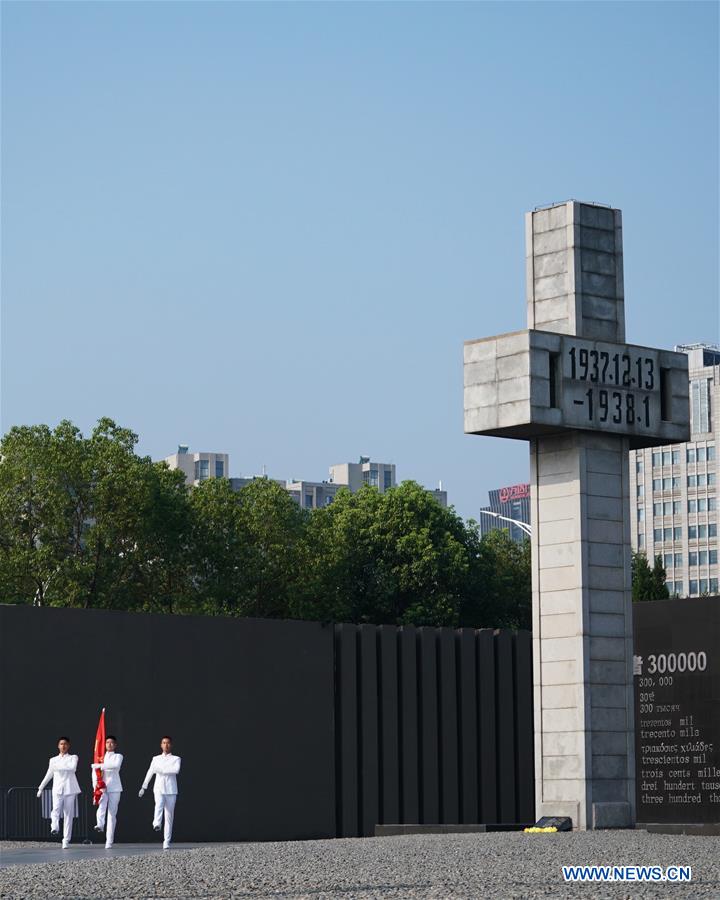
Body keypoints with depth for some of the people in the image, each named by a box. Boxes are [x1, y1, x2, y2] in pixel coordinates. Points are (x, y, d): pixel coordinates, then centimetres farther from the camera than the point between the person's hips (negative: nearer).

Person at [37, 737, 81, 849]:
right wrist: (41, 788, 23)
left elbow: (73, 768, -12)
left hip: (70, 789, -1)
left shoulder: (73, 757, 10)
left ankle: (66, 840, -3)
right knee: (56, 809, -25)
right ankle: (55, 827, -45)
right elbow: (48, 775, 23)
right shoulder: (53, 760, 17)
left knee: (68, 814, -4)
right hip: (57, 789, 1)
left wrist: (58, 766, -14)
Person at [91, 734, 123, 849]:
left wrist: (100, 765, -18)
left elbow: (116, 765, -15)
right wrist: (95, 786, -7)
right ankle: (100, 824, -53)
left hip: (114, 788, -1)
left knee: (112, 814, -3)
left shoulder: (118, 756, 8)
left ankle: (109, 841, -4)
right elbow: (95, 771, 7)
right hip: (102, 787, 1)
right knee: (102, 805, -30)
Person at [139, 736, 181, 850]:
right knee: (159, 805, -31)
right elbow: (150, 773, 21)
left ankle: (166, 842, 1)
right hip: (159, 789, 1)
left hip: (171, 790, -1)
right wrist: (144, 787, 21)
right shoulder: (156, 759, 15)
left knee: (169, 816, -1)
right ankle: (157, 823, -54)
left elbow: (176, 770, -13)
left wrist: (161, 770, -15)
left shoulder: (176, 759, 6)